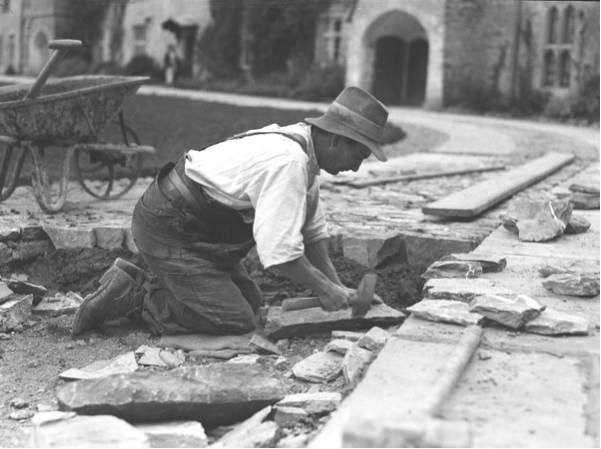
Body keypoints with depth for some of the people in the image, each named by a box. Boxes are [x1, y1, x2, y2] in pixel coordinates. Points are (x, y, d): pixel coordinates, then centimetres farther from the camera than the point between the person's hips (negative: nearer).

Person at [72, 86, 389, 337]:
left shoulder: (301, 147, 7)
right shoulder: (289, 163, -25)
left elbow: (312, 229, 15)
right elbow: (279, 249, -29)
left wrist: (336, 285, 7)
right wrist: (326, 289, -16)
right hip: (168, 231, -10)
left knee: (250, 301, 14)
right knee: (236, 321, -12)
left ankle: (136, 283, 14)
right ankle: (129, 297, -5)